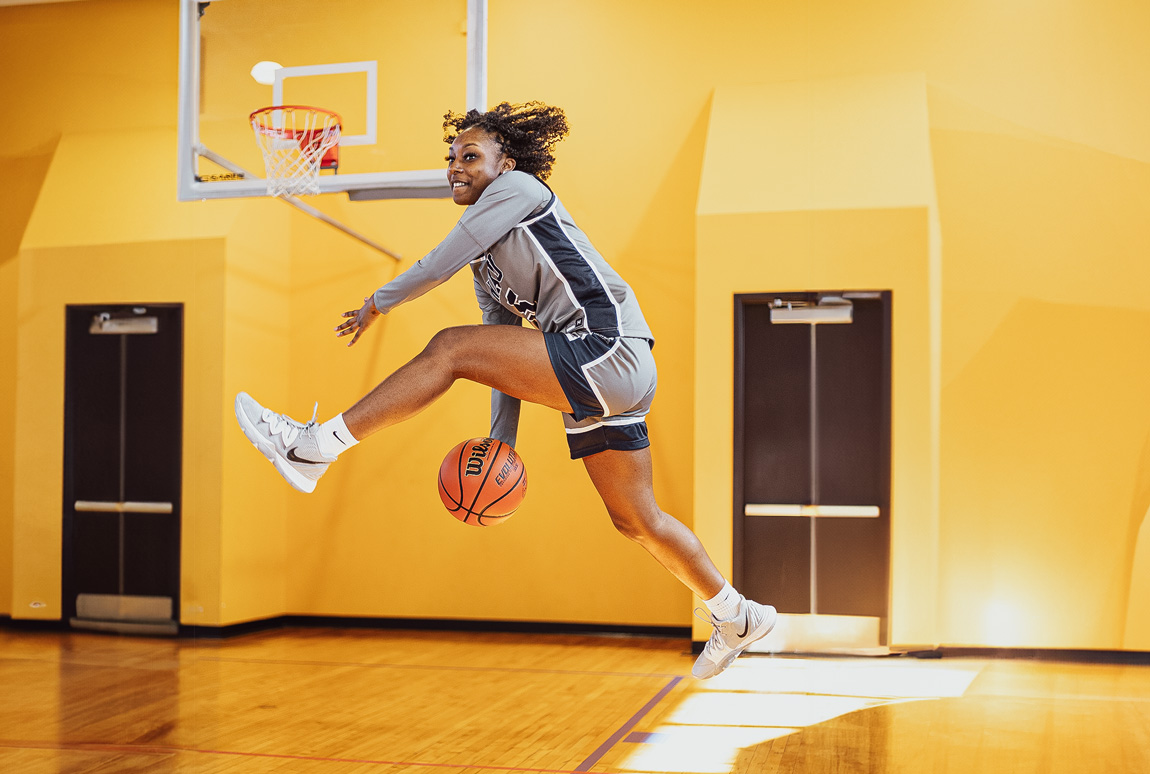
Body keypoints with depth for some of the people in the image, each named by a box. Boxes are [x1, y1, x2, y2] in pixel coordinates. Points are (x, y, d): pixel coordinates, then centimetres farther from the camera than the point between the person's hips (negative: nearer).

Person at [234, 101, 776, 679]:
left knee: (450, 347, -17)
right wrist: (501, 445, 12)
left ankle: (315, 446, -13)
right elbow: (510, 356, 20)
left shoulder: (519, 189, -2)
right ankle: (736, 616, 33)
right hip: (595, 381, 10)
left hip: (610, 350, -10)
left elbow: (436, 267, -6)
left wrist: (377, 304, 11)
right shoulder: (486, 263, 23)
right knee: (635, 521, 17)